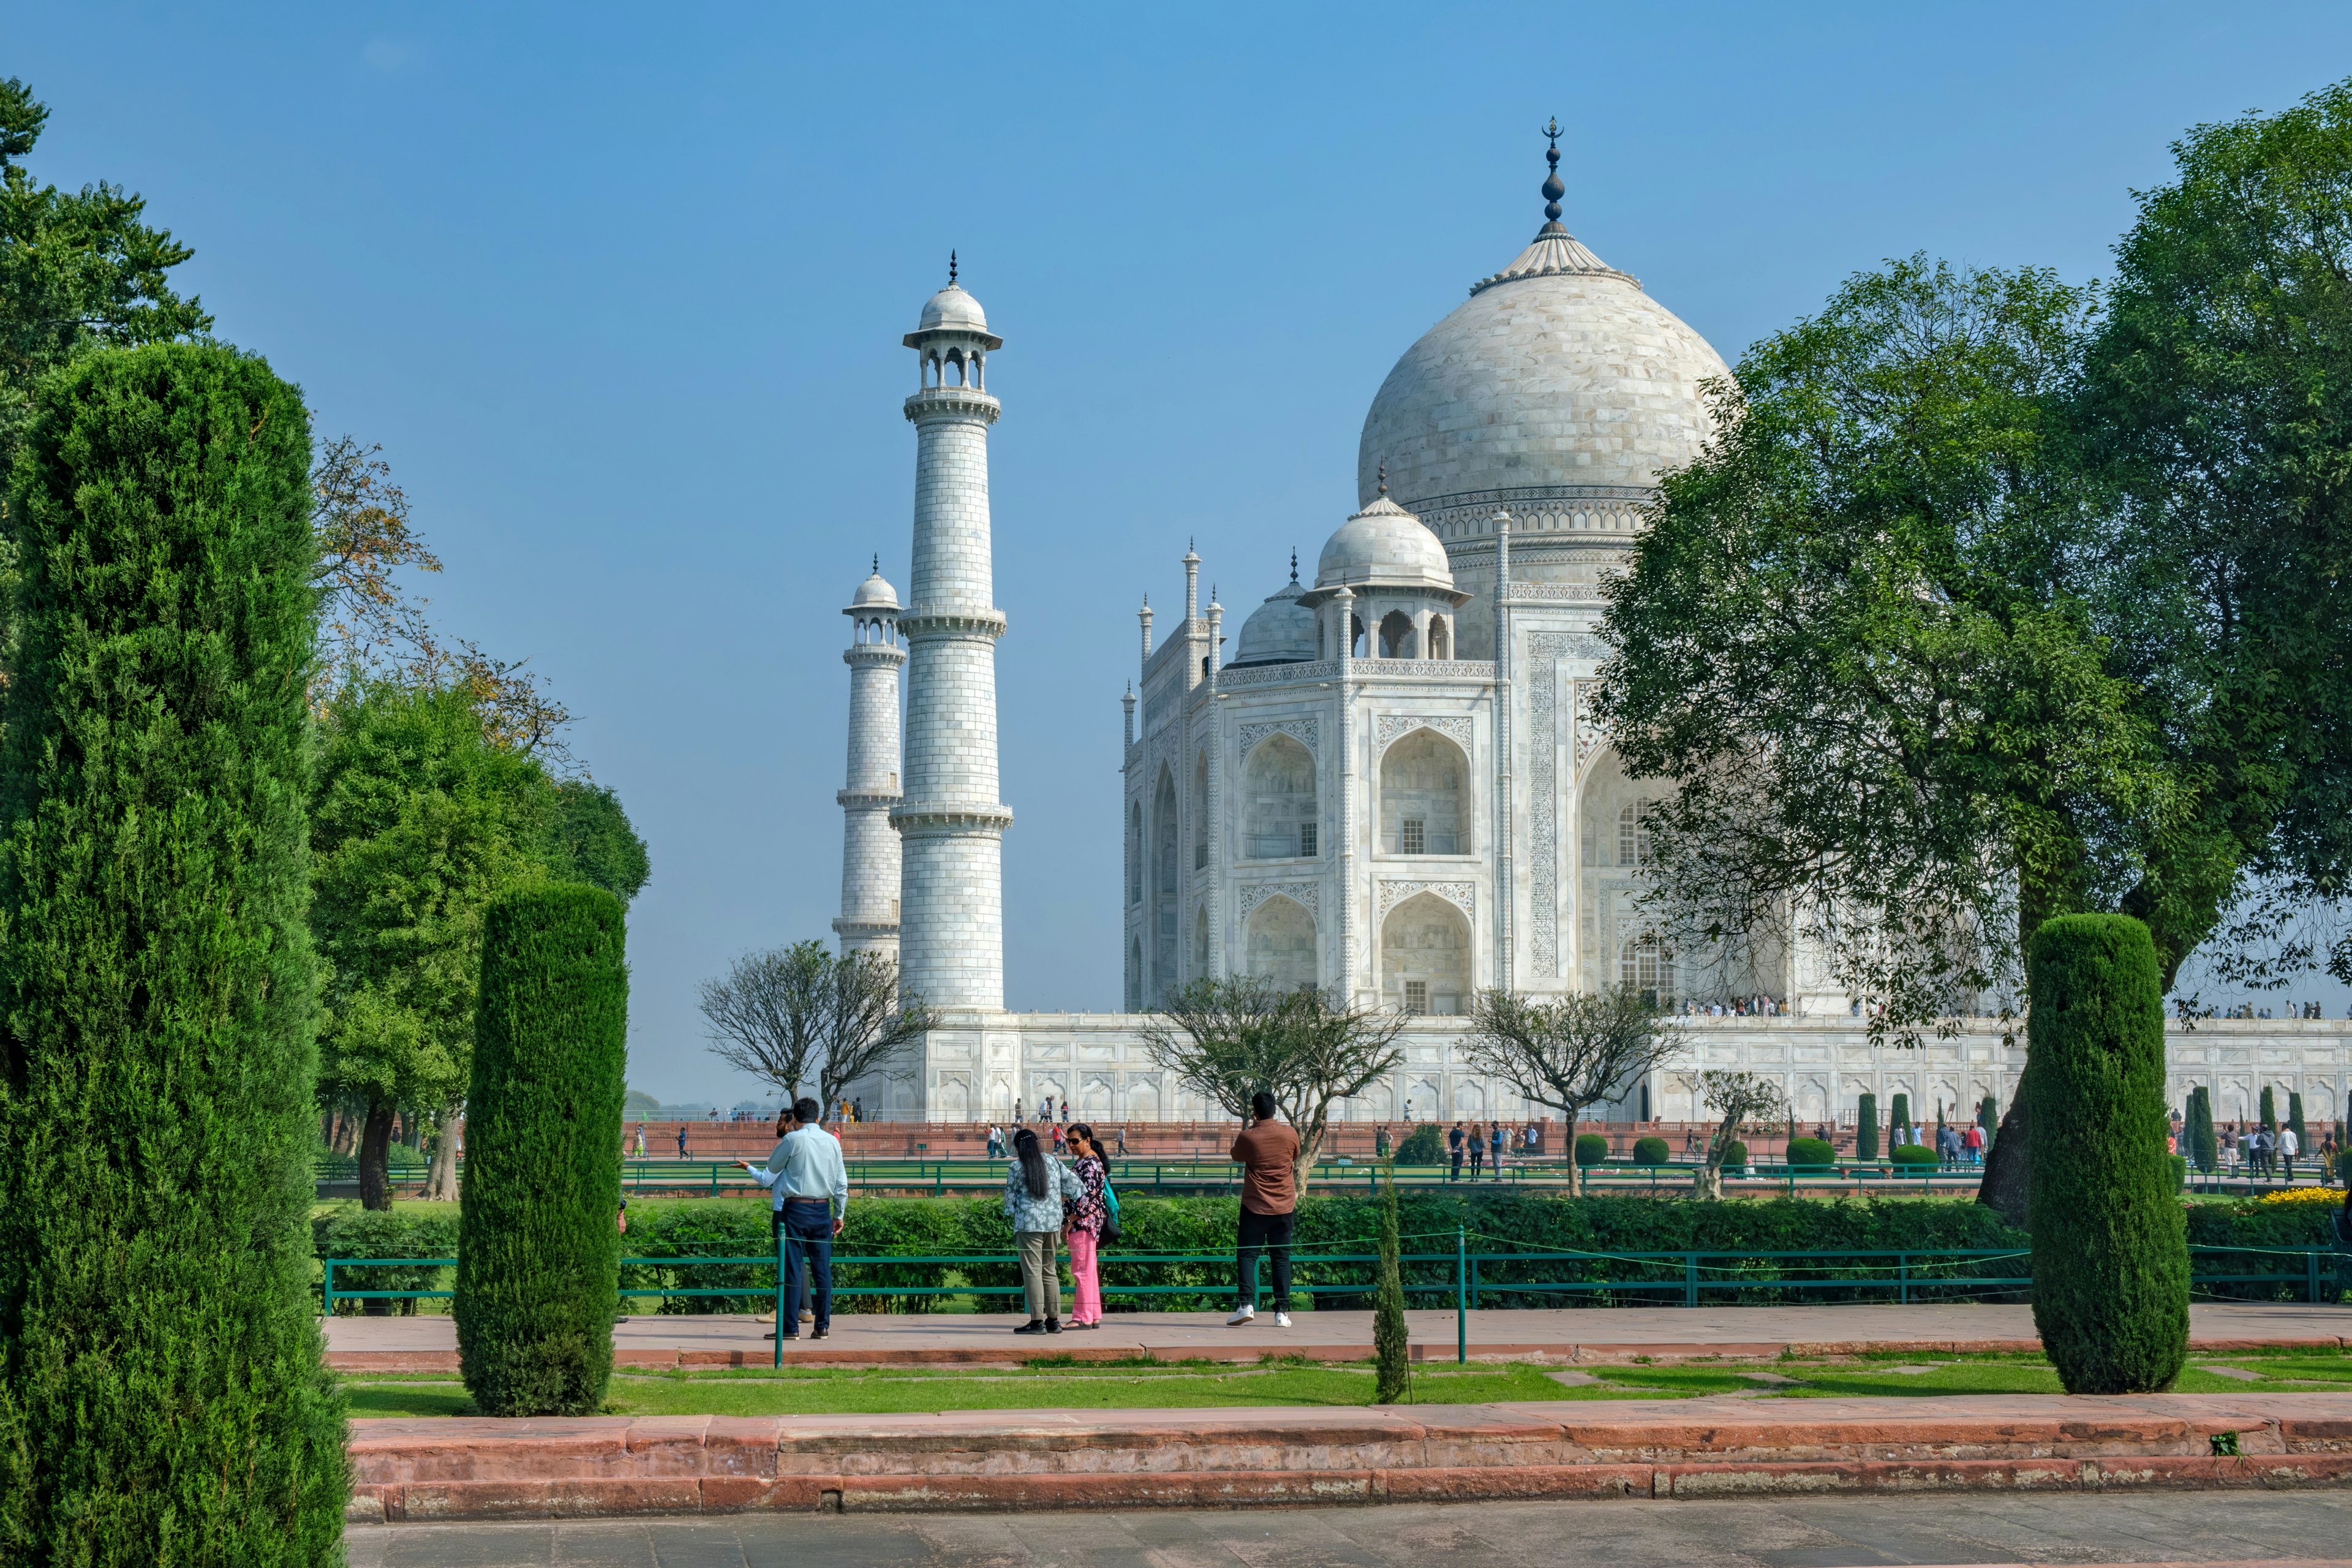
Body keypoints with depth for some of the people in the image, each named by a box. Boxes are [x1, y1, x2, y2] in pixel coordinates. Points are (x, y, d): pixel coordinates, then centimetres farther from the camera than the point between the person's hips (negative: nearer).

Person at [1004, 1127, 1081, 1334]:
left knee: (1032, 1272, -5)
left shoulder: (1016, 1167, -3)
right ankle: (1054, 1319, 14)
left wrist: (1009, 1217, 15)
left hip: (1028, 1224, -5)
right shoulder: (1054, 1163, 9)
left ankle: (1037, 1321, -9)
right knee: (1049, 1271, 13)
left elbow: (1010, 1196, 0)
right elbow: (1071, 1183, 14)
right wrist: (1082, 1196, 31)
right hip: (1053, 1224, 5)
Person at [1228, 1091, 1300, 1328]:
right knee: (1281, 1257, 8)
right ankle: (1282, 1311, 3)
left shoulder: (1248, 1137, -10)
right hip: (1285, 1206, 2)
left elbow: (1236, 1157, 10)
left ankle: (1246, 1303, -13)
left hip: (1255, 1206, -2)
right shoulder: (1290, 1134, -3)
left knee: (1247, 1254, 4)